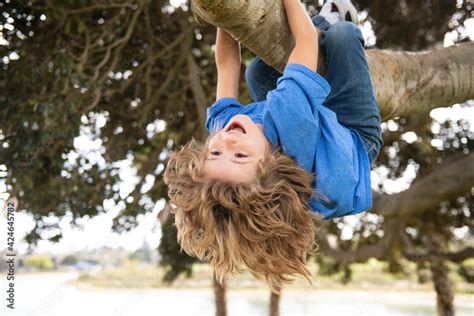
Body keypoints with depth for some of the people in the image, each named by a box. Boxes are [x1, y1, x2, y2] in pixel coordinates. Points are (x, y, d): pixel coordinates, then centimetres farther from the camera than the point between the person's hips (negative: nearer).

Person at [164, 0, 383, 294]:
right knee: (343, 33, -4)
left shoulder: (220, 125, -40)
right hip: (357, 136, -4)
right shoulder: (286, 125, -55)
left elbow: (227, 64, -22)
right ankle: (328, 25, 35)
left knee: (257, 69, 16)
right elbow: (307, 41, -42)